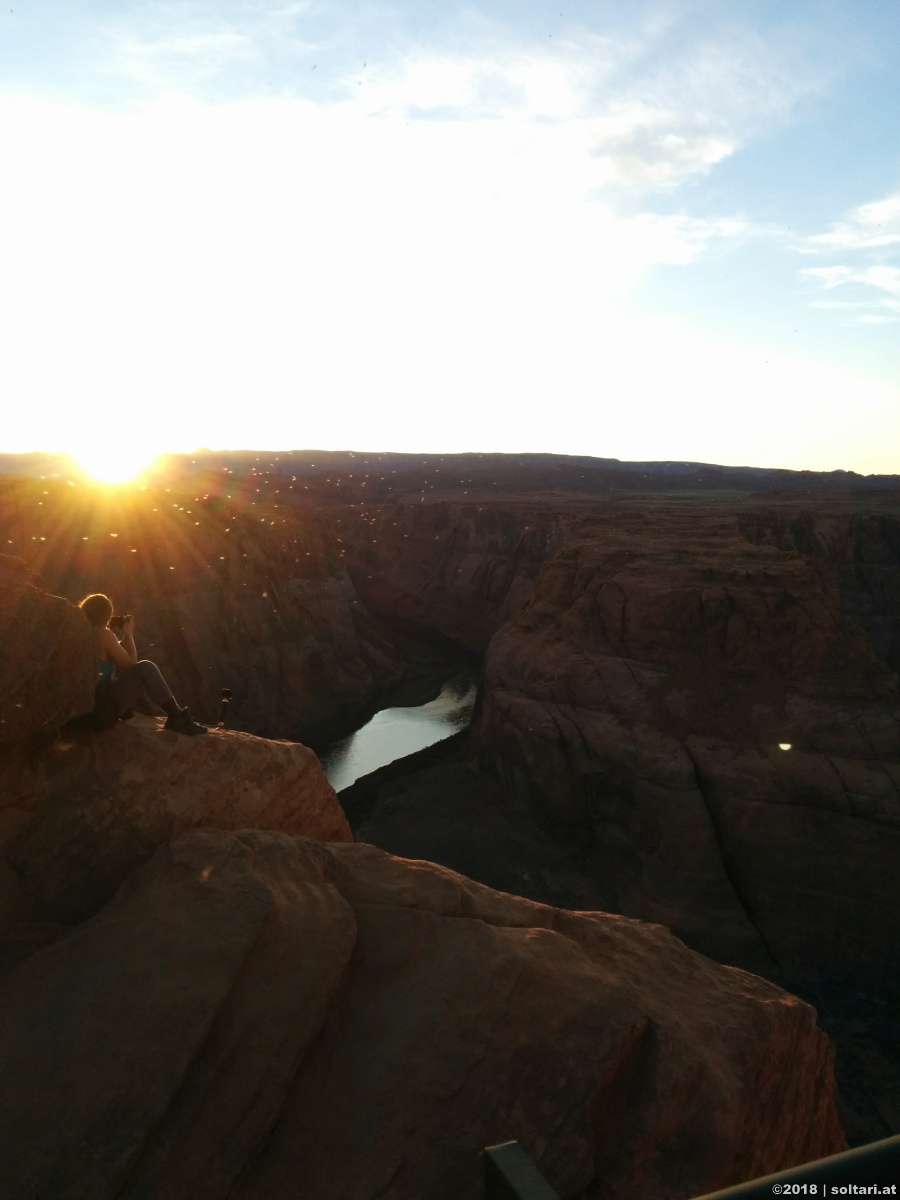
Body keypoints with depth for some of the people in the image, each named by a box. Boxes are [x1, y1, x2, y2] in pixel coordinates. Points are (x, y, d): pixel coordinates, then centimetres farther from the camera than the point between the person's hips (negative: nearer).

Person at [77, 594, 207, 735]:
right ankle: (177, 718, -3)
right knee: (146, 668, -5)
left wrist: (124, 638, 15)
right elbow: (130, 664, -3)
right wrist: (129, 635, 9)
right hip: (102, 710, -8)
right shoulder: (103, 635, -12)